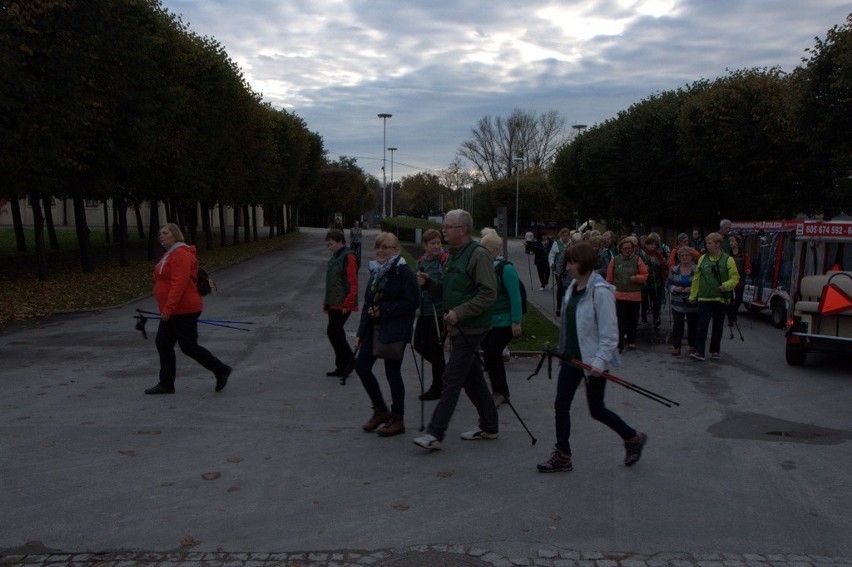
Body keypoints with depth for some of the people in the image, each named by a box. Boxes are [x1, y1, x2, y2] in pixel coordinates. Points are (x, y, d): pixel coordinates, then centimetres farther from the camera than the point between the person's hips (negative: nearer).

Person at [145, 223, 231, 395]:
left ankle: (221, 370, 10)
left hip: (184, 311, -10)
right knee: (163, 344, 8)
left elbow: (179, 283, -24)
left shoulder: (180, 254, -16)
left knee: (189, 347, -5)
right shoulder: (170, 255, 16)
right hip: (173, 311, 10)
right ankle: (166, 384, 16)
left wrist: (168, 308, -27)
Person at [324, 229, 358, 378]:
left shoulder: (348, 257, -13)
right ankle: (341, 367, 18)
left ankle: (349, 360, 4)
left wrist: (347, 303, -21)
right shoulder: (335, 257, 17)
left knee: (333, 332, -10)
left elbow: (353, 283, -19)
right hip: (334, 304, 10)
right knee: (336, 333, 11)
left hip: (342, 304, -10)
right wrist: (327, 303, 22)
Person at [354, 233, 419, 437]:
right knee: (361, 366, 4)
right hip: (373, 329, 8)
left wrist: (384, 310, -20)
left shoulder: (403, 272, -11)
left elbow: (412, 303, -18)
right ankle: (380, 410, 21)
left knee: (392, 373, -1)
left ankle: (398, 419, 16)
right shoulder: (376, 271, 13)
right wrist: (361, 332, 14)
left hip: (394, 332, -8)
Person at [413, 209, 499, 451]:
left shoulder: (478, 255, -14)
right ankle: (489, 426, 28)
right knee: (472, 378, 16)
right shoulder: (452, 256, 14)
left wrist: (459, 312, -24)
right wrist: (428, 283, 4)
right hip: (458, 327, 9)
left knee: (452, 379, -9)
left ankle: (435, 433, -6)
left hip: (471, 328, -9)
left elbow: (489, 293, -20)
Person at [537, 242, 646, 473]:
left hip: (592, 360, -8)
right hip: (571, 356, 8)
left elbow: (609, 331, -20)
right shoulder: (573, 287, 8)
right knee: (561, 405, 5)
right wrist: (562, 349, 17)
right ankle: (562, 456, 15)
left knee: (596, 410, 5)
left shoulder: (600, 291, -18)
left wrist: (600, 361, -24)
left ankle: (633, 438, 30)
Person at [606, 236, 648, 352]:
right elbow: (609, 278, 7)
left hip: (634, 296, 1)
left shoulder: (637, 260, 2)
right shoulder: (615, 260, 2)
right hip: (619, 295, -1)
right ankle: (619, 344, -2)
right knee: (620, 320, -4)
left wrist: (636, 278, -16)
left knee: (633, 320, 12)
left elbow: (645, 275, 3)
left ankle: (631, 341, 28)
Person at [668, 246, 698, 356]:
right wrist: (674, 288, -10)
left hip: (693, 303, -1)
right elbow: (668, 283, 9)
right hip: (678, 303, 1)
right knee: (677, 325, -3)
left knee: (693, 325, 8)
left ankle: (692, 346, 24)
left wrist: (692, 289, -18)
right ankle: (676, 347, 4)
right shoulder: (674, 270, 5)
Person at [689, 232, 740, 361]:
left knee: (718, 326, 11)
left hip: (721, 298, -1)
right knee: (702, 324, -7)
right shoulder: (703, 259, 6)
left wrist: (726, 286, -22)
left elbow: (735, 278, -4)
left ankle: (715, 351, 23)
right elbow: (696, 278, 9)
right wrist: (692, 296, 9)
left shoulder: (728, 259, -2)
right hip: (704, 298, 1)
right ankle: (699, 352, -10)